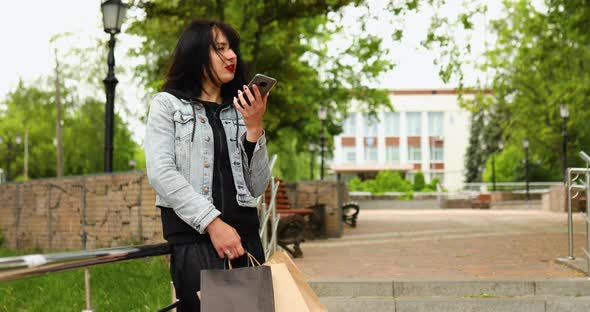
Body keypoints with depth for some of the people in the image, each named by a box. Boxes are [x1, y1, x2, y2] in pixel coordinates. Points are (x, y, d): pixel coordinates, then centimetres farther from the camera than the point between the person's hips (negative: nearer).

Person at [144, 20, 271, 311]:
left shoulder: (238, 111, 17)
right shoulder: (167, 104, 7)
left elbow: (256, 187, 10)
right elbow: (161, 174, -8)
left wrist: (254, 128, -2)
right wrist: (212, 222, -17)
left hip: (244, 233, 4)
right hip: (192, 234, -4)